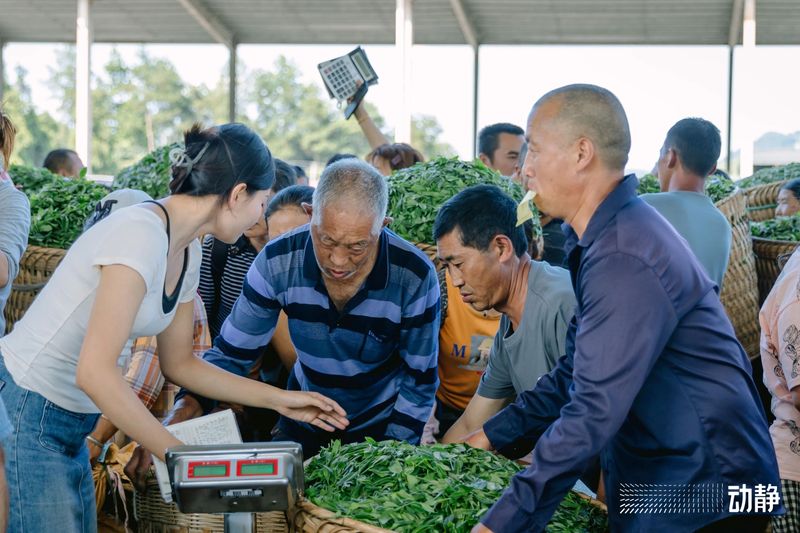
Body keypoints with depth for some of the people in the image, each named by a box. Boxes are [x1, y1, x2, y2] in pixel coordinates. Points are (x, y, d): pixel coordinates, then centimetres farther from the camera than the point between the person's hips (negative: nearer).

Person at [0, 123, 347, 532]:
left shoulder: (187, 252, 6)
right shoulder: (141, 234, -22)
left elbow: (179, 364, 17)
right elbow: (95, 372, -27)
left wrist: (279, 399, 13)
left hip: (70, 428, 9)